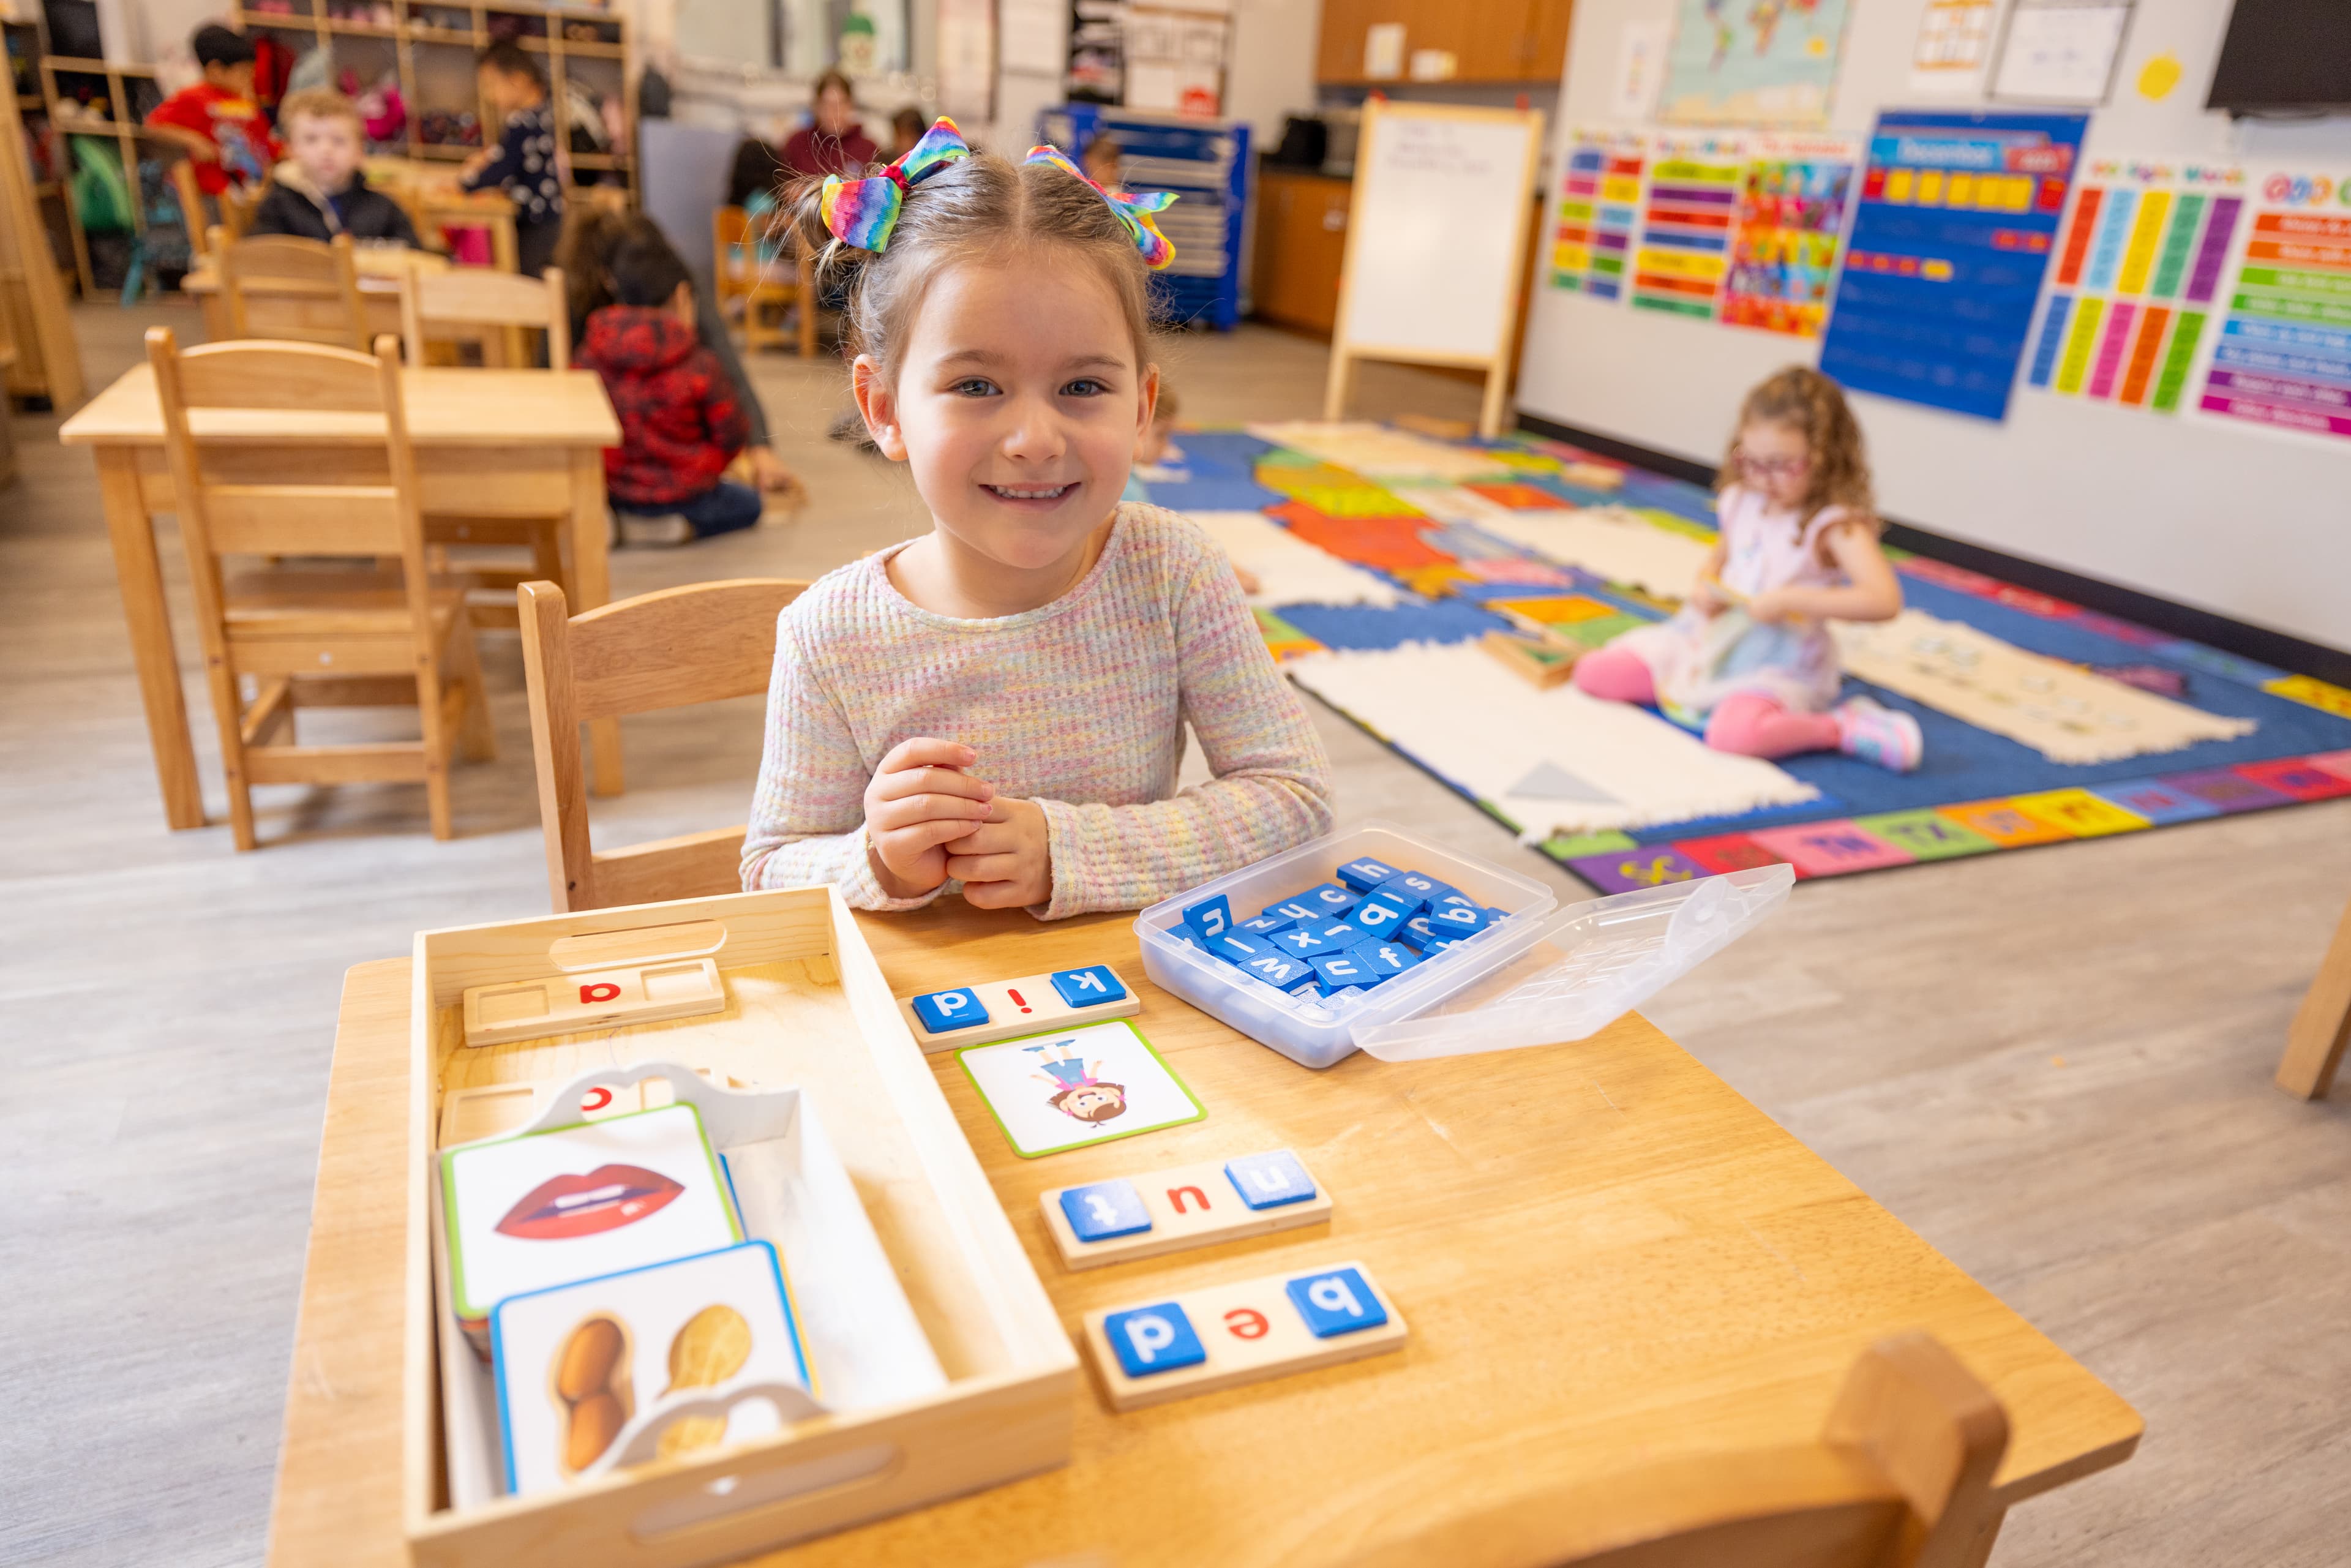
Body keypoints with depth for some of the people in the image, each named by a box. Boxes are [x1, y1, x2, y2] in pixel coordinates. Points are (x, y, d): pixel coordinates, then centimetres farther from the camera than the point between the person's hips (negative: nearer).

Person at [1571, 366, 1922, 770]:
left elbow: (1885, 601, -29)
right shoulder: (1742, 502, 3)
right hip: (1712, 639, 7)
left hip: (1779, 665, -7)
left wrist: (1790, 599, -29)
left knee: (1733, 732, -39)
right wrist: (1704, 588, -1)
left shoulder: (1835, 525, -17)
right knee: (1592, 672, -4)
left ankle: (1842, 726, -13)